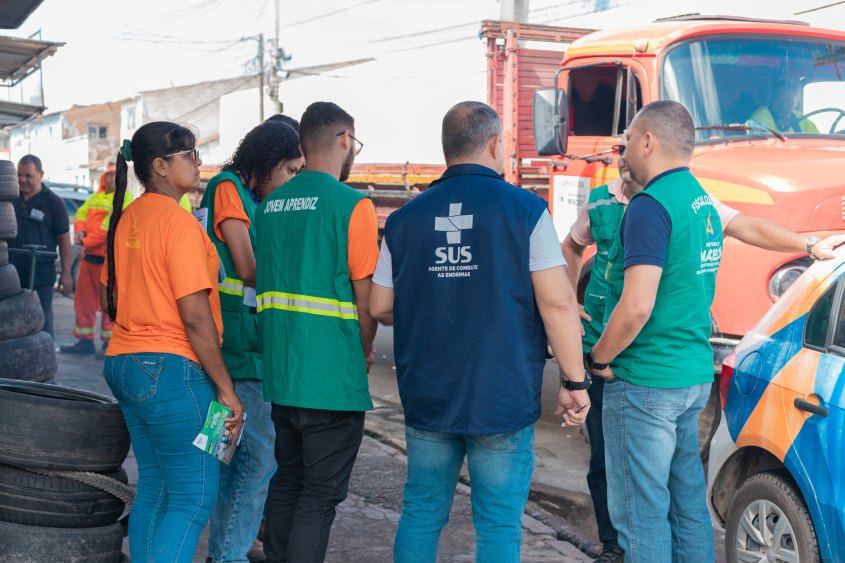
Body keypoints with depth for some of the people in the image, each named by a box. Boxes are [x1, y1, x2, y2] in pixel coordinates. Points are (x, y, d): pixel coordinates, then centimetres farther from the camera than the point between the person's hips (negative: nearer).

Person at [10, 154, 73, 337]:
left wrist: (66, 273, -6)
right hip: (14, 272, 3)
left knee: (43, 320, 1)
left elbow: (64, 239, -1)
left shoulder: (54, 202, 1)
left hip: (42, 272, -3)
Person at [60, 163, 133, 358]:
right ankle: (85, 340, 19)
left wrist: (87, 243, -17)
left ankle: (109, 342, 4)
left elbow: (111, 225, -17)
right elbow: (81, 213, 18)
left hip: (109, 256, -8)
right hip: (89, 255, 8)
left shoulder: (125, 198, -7)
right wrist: (79, 230, -4)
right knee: (83, 298, 10)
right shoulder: (96, 196, 19)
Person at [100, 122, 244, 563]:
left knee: (153, 487, 17)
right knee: (194, 499, -3)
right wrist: (226, 389, -14)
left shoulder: (126, 218, 11)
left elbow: (108, 299, 19)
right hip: (172, 369, -9)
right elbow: (195, 316, -18)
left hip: (125, 362, 9)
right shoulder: (178, 222, -15)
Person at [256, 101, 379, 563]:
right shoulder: (352, 205, -11)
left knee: (288, 481, 19)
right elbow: (366, 298, -11)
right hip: (332, 378, -7)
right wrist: (365, 352, 6)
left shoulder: (270, 205, 9)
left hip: (279, 372, 7)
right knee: (321, 492, 1)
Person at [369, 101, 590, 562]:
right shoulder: (524, 210, -7)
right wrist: (575, 382, -4)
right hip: (503, 400, -3)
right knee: (498, 525, 5)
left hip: (426, 398, 4)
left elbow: (380, 307, 9)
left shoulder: (406, 217, 4)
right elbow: (557, 303, -12)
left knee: (421, 514, 16)